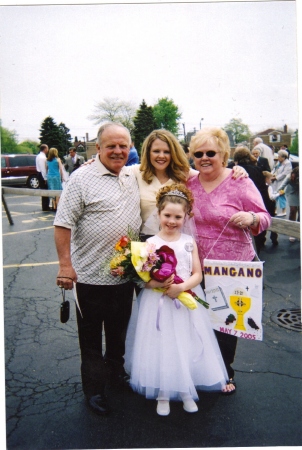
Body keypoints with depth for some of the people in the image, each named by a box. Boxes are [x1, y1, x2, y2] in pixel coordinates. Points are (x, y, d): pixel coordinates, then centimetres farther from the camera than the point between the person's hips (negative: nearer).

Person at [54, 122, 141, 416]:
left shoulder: (132, 178, 7)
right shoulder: (82, 179, -14)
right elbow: (63, 224, -16)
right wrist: (65, 265, -20)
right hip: (91, 275, -6)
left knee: (119, 331, 22)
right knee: (91, 337, 11)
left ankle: (115, 371, 44)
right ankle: (94, 389, 27)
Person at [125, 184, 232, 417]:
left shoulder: (189, 242, 2)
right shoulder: (151, 243, -7)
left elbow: (198, 274, -1)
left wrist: (182, 287, -19)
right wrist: (158, 283, -28)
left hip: (186, 302, 3)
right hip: (159, 303, -2)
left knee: (187, 346, 11)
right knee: (161, 347, 6)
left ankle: (186, 391, 33)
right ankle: (163, 394, 26)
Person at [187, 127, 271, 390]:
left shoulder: (239, 182, -9)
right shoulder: (189, 184, 3)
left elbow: (265, 219, -6)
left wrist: (251, 218, -28)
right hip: (199, 268, 3)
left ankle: (225, 372, 36)